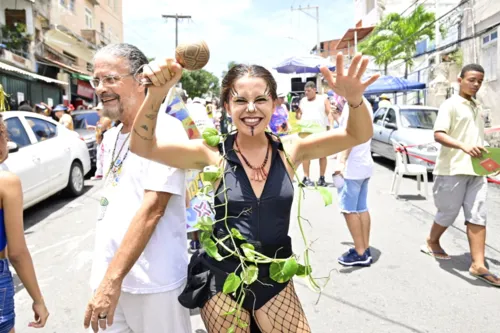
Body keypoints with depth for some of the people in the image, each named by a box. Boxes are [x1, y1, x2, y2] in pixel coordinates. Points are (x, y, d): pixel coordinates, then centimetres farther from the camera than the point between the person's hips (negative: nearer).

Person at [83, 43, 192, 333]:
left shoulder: (165, 130, -14)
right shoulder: (110, 138, 10)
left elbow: (153, 208, -21)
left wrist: (113, 279, -22)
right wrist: (105, 277, 15)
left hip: (152, 284, -6)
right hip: (109, 277, 7)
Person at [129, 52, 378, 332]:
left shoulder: (290, 151, -6)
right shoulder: (214, 155, -10)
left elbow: (359, 135, -12)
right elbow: (143, 147, -15)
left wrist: (355, 99, -33)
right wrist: (156, 94, -31)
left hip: (274, 277, 2)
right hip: (222, 280, -1)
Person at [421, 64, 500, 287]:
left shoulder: (478, 108, 17)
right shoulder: (450, 105, -6)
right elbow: (438, 135, -19)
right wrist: (463, 147, -33)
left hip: (476, 170, 6)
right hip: (453, 169, -6)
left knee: (477, 217, 0)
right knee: (448, 213, 6)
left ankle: (478, 265, 2)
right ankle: (432, 242, 32)